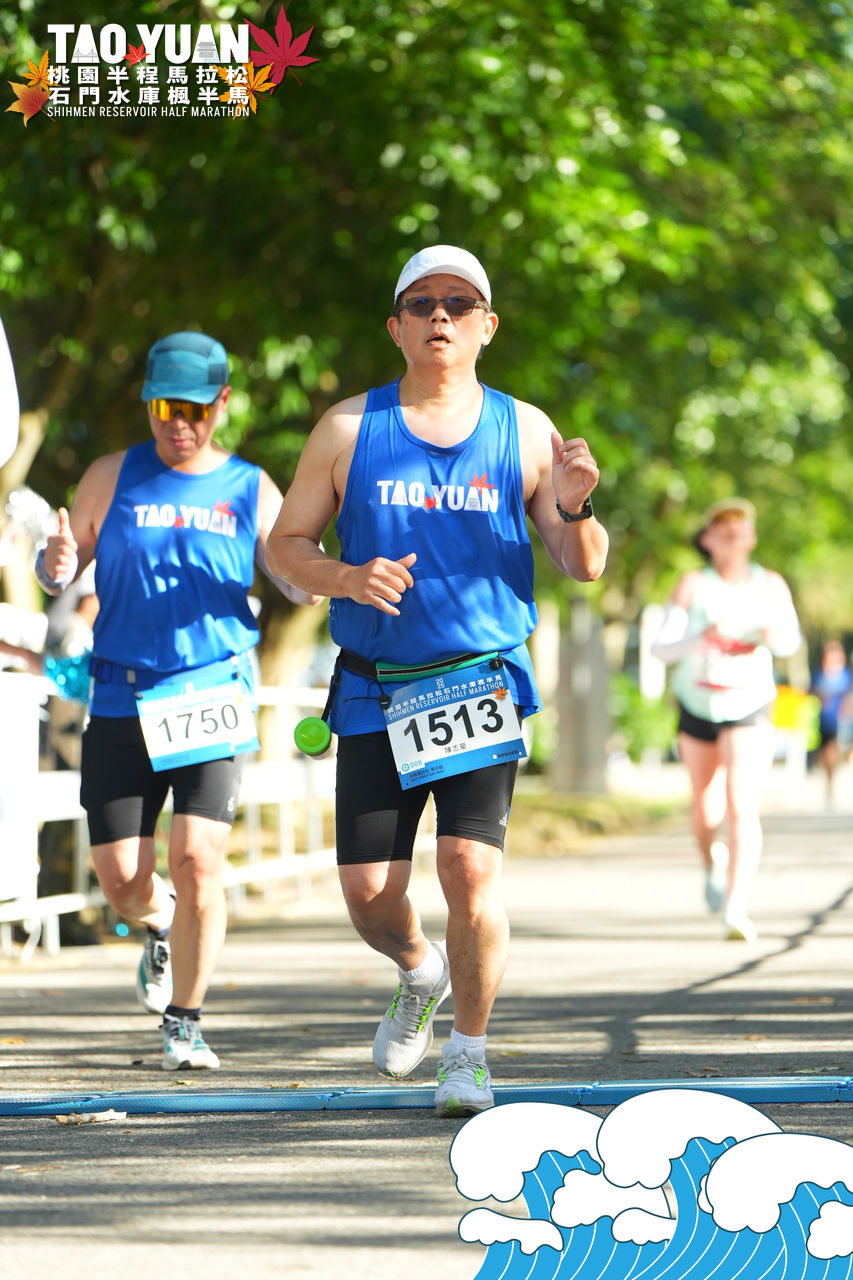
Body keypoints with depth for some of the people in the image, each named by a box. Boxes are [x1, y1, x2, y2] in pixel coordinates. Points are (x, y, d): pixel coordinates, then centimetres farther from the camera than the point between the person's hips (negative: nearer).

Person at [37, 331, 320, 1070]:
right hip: (122, 702, 1)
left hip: (214, 698, -1)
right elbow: (60, 571, 9)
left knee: (197, 860, -14)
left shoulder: (250, 490, 6)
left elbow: (299, 585, 2)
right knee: (120, 877, 0)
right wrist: (56, 565, -15)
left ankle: (184, 1023, 2)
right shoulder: (113, 478, 6)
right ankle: (162, 924, 37)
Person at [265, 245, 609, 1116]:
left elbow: (583, 568, 4)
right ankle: (420, 971, 34)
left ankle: (468, 1053, 4)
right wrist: (346, 578, -14)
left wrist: (573, 510, -18)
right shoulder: (349, 429, 3)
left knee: (469, 867, -15)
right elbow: (284, 545, 6)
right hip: (375, 693, 1)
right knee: (368, 891, -2)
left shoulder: (524, 432, 4)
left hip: (483, 684, -1)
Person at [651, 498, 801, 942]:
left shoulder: (770, 585, -2)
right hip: (698, 706, 1)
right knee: (705, 811, 15)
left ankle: (736, 910, -24)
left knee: (742, 806, -18)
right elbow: (661, 646, -13)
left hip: (749, 708, -1)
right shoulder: (693, 585, -6)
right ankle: (712, 862, 49)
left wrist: (773, 634, -25)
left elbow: (791, 642, -2)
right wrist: (701, 638, -33)